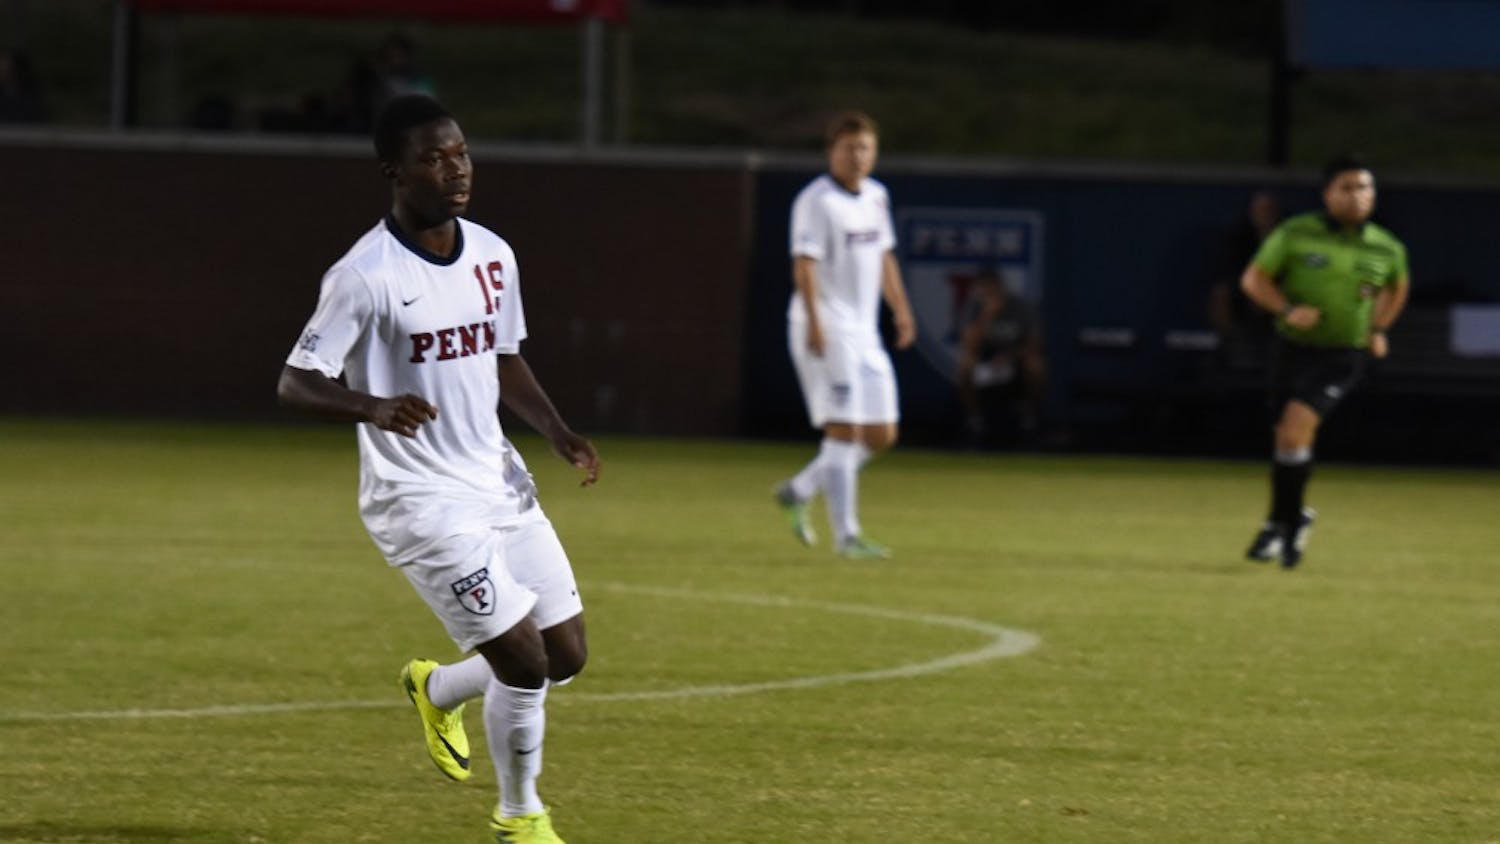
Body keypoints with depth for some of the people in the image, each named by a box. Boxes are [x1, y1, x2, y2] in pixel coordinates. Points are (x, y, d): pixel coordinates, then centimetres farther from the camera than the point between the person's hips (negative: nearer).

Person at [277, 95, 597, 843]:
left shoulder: (492, 255, 5)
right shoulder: (365, 276, -17)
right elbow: (295, 383, -16)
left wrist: (558, 432, 2)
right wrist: (373, 407, -36)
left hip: (499, 483, 7)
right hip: (421, 500, -7)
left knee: (566, 656, 8)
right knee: (523, 659, -12)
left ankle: (438, 690, 37)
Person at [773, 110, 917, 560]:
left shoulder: (876, 197, 14)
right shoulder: (816, 201, -11)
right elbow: (804, 263, -20)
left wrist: (901, 309, 24)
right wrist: (814, 321, -30)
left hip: (864, 334, 8)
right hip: (826, 332, -8)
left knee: (881, 434, 8)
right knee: (844, 429, -11)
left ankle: (799, 491, 24)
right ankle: (846, 535, -9)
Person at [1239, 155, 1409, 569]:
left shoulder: (1386, 249, -1)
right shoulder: (1295, 234, -6)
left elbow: (1397, 286, 22)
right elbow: (1253, 279, -2)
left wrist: (1378, 329, 11)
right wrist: (1287, 309, -18)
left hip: (1342, 356, -2)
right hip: (1293, 346, 2)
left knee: (1295, 427, -21)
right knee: (1290, 437, 10)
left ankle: (1281, 523, -11)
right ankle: (1295, 518, 33)